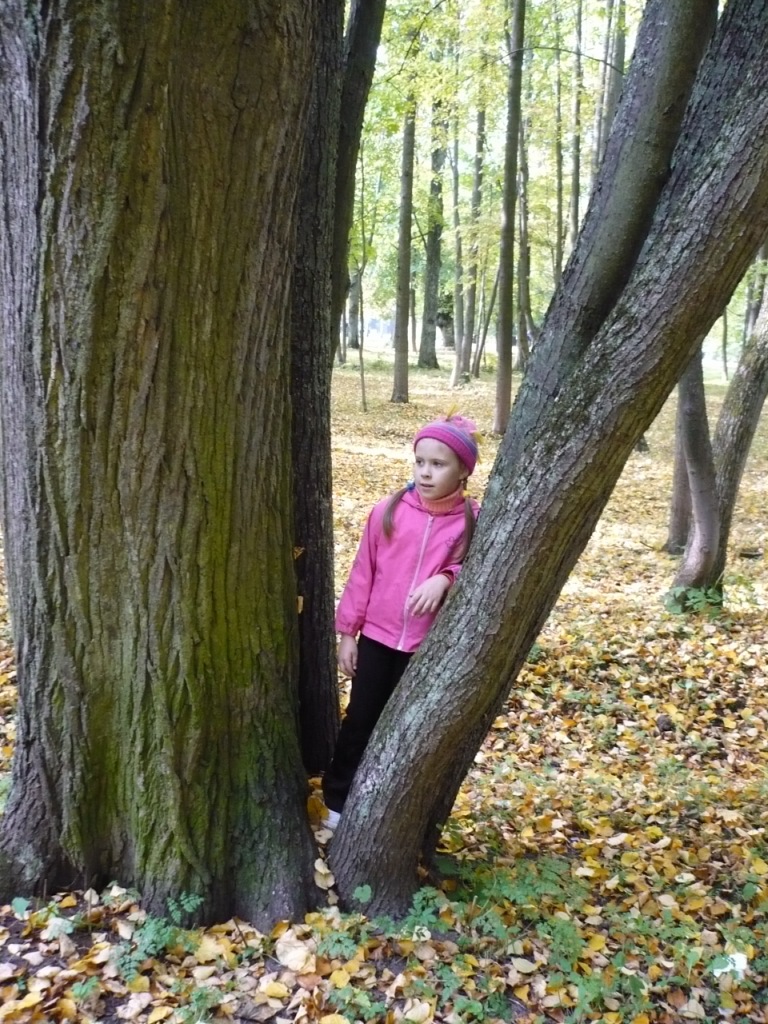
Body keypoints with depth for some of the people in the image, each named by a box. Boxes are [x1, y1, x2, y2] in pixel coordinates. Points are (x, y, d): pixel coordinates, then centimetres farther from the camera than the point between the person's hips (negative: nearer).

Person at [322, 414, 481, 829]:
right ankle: (337, 801, 29)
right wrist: (347, 631, 1)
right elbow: (362, 573, -1)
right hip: (377, 637, 1)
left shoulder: (472, 521, -10)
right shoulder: (388, 511, -7)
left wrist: (445, 579, -24)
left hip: (430, 646, -1)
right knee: (360, 721, 11)